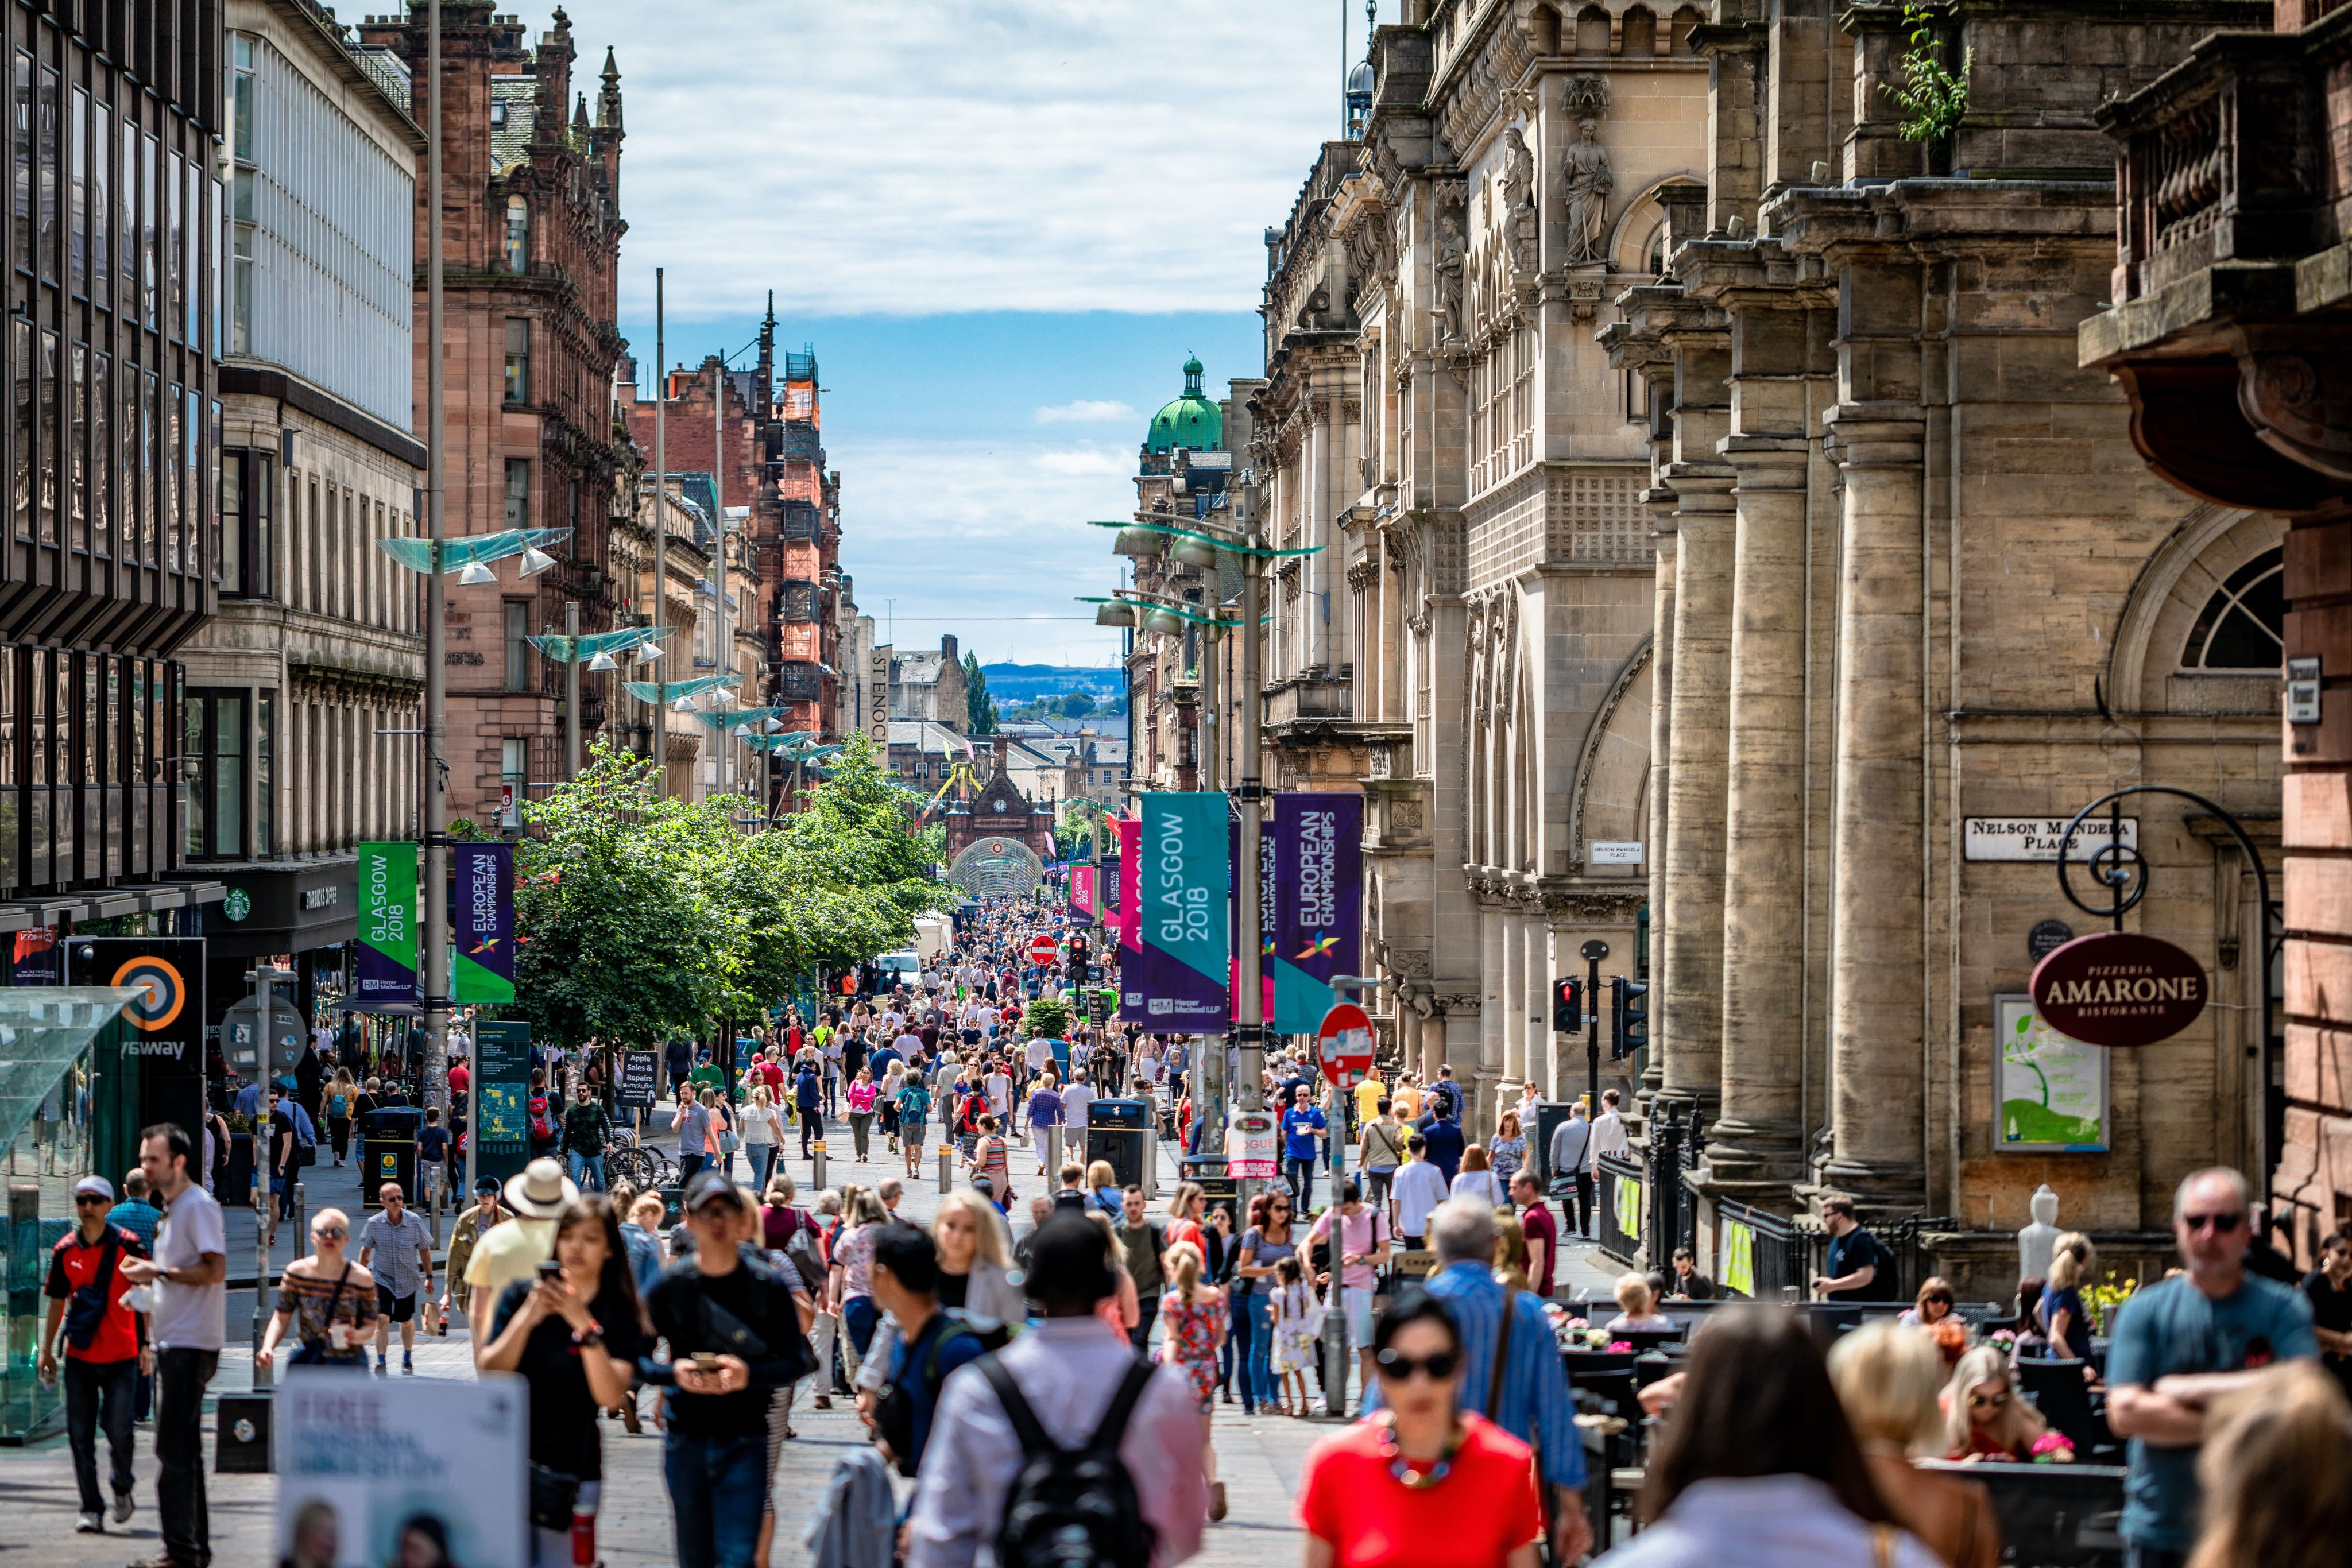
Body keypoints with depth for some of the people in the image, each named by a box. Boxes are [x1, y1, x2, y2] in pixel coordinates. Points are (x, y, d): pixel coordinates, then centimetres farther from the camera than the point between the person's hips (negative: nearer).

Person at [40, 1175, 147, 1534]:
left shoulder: (128, 1246, -5)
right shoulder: (65, 1251, 4)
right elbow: (57, 1302, 14)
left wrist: (146, 1344, -4)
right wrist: (47, 1350, 13)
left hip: (121, 1356, -3)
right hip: (79, 1357, 3)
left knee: (118, 1430, -6)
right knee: (80, 1435, 0)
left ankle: (122, 1487, 23)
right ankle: (91, 1510, 7)